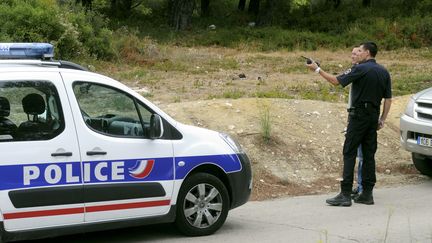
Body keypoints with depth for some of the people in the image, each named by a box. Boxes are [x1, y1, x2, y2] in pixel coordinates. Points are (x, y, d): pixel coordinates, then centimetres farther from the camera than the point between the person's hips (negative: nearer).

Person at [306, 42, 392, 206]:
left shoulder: (360, 69, -11)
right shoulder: (384, 72, 9)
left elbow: (336, 81, -9)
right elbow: (388, 99, 10)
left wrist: (317, 70, 1)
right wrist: (382, 119, 15)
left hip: (359, 115, -7)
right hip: (374, 116, 7)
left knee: (349, 153, -5)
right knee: (369, 154, 9)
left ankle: (345, 194, -10)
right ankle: (367, 194, 9)